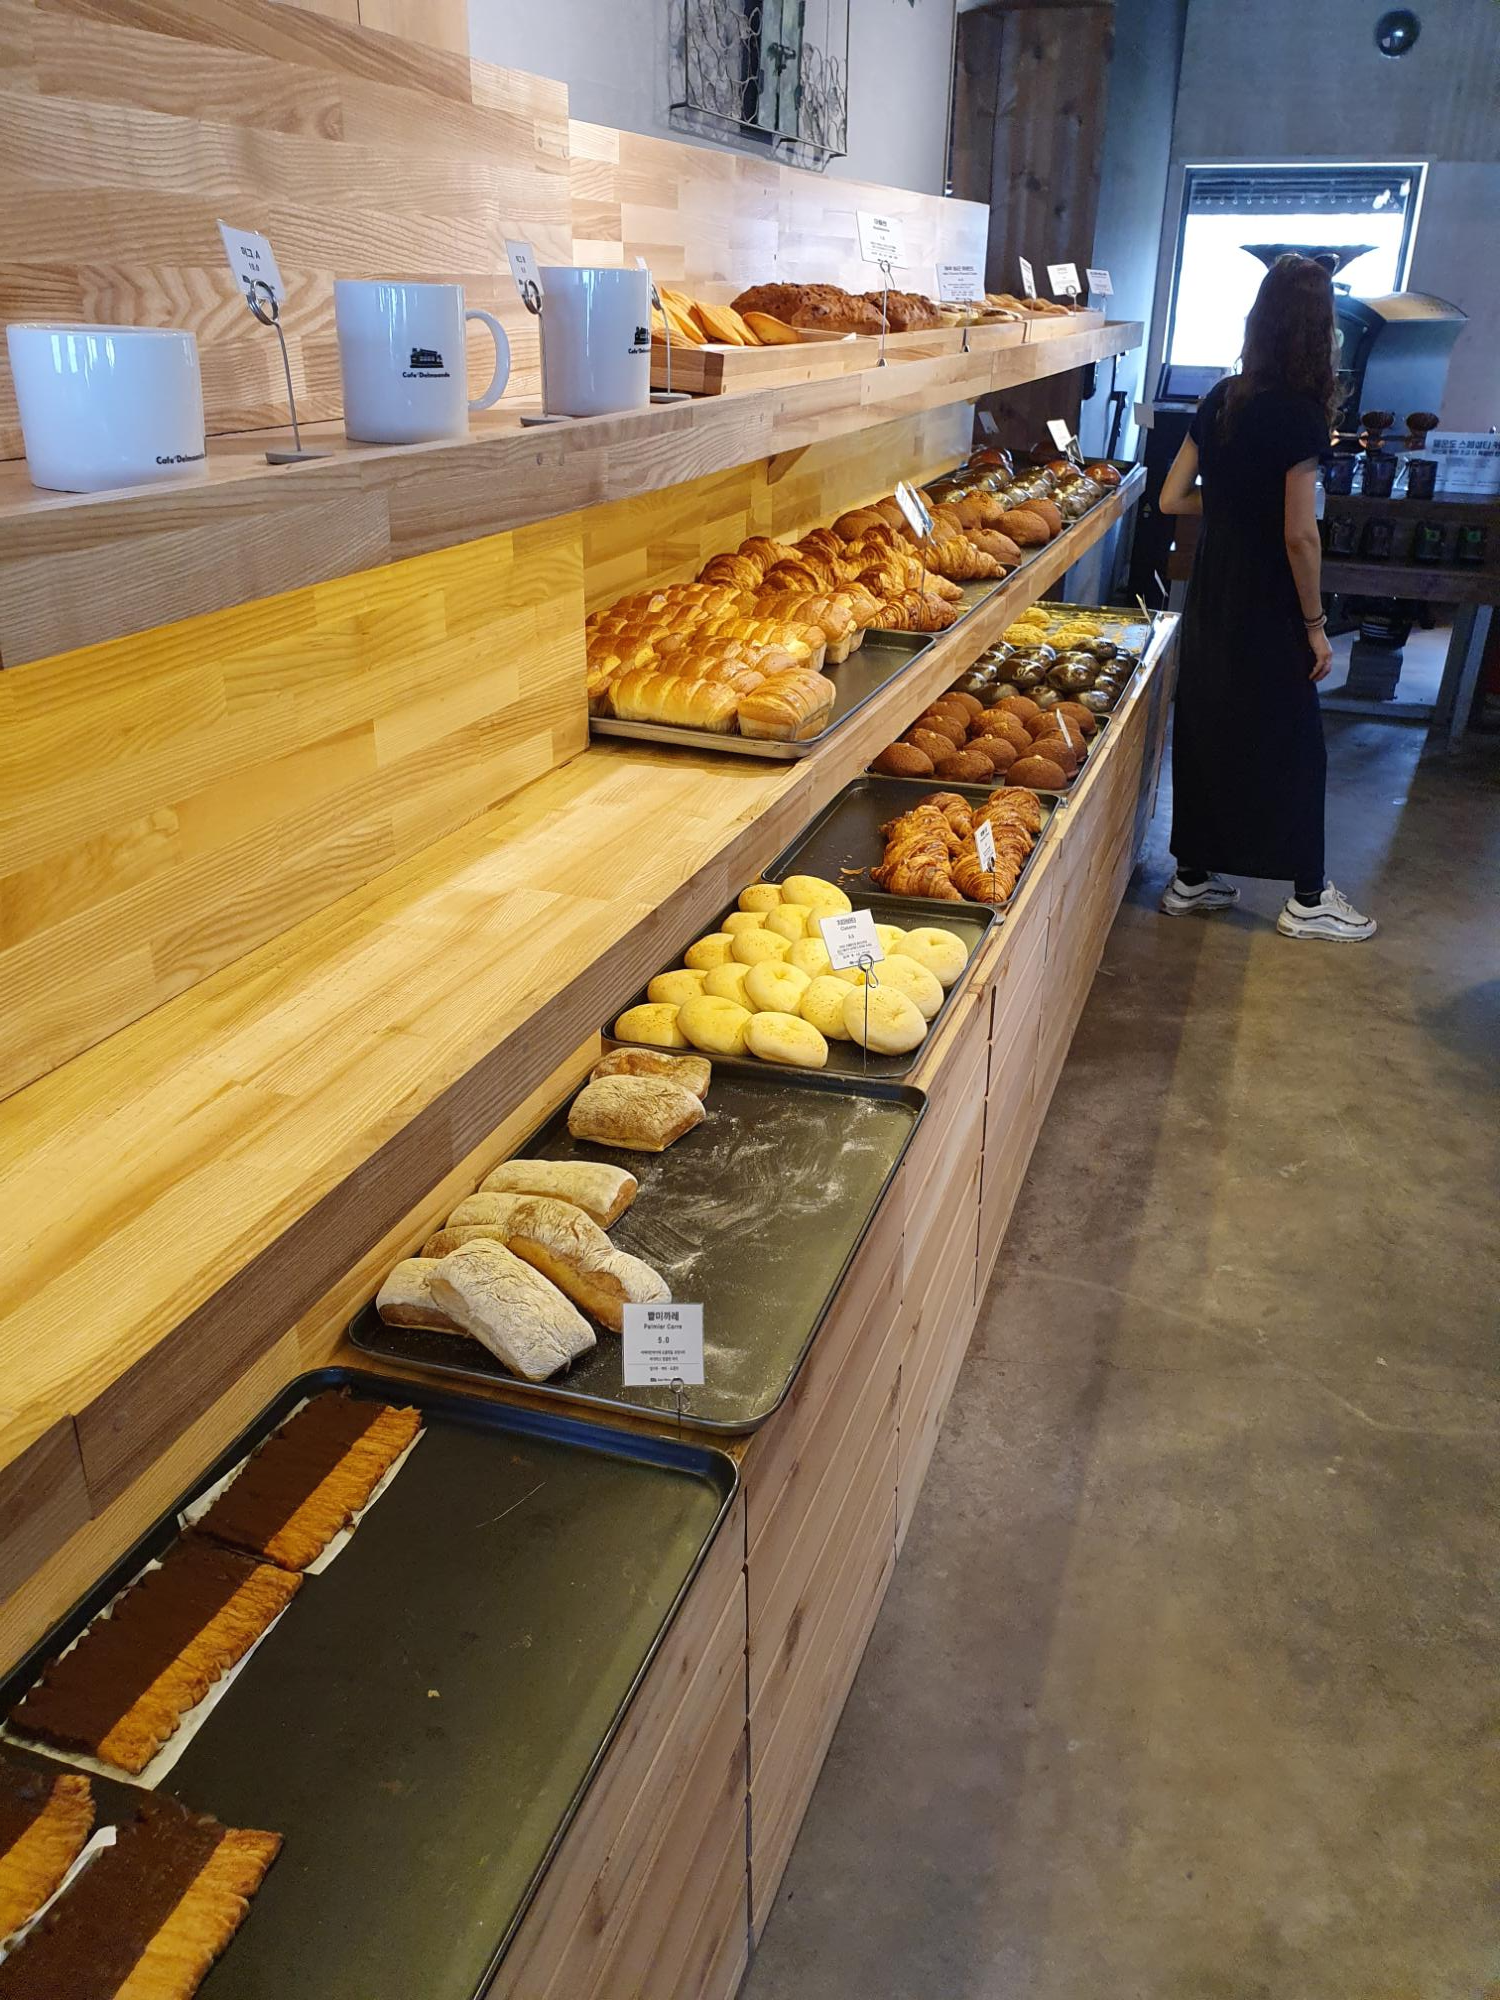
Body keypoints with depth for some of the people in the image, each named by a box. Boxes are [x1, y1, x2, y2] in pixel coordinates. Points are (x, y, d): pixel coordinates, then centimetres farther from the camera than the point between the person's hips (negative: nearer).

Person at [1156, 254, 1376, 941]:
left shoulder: (1220, 400, 4)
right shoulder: (1298, 413, -16)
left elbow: (1172, 498, 7)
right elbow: (1299, 535, -17)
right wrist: (1315, 624, -9)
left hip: (1211, 592, 7)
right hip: (1267, 602, -7)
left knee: (1204, 729, 14)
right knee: (1291, 743, 4)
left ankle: (1192, 877, 23)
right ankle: (1307, 898, 15)